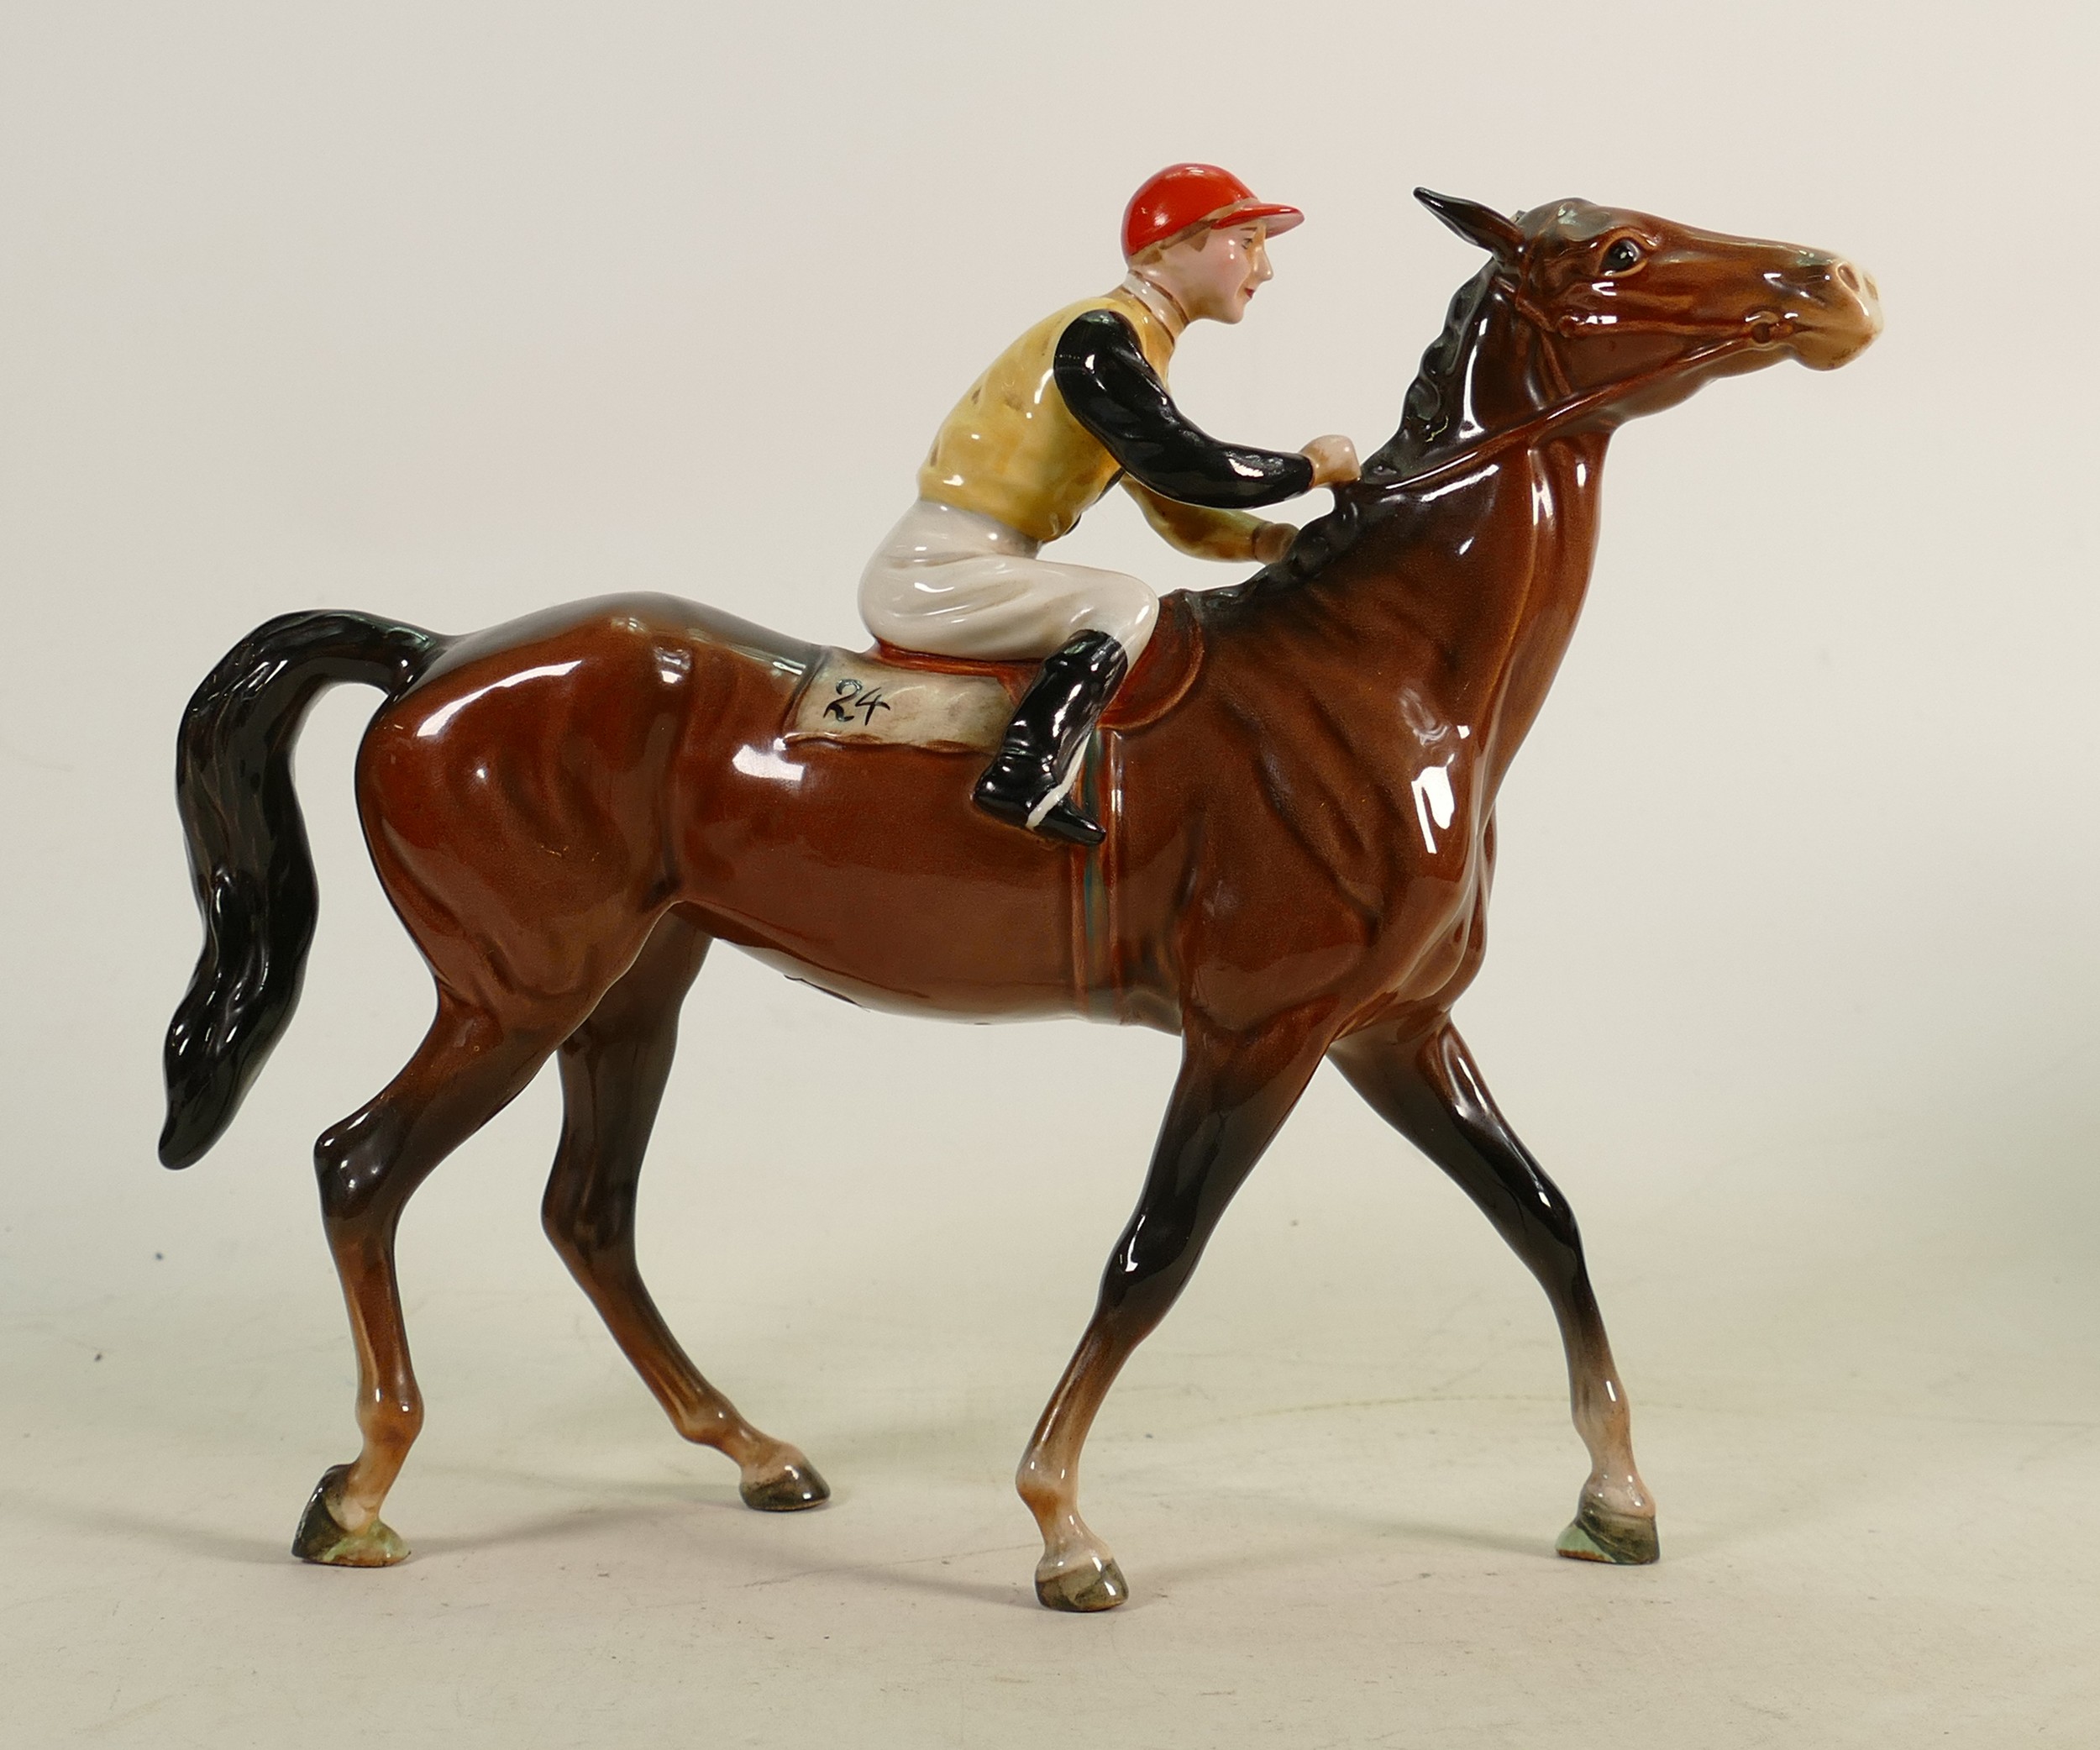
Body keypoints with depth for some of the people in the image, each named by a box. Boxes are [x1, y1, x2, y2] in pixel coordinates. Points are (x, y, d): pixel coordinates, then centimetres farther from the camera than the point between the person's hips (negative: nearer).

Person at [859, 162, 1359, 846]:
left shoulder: (1135, 349, 17)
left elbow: (1181, 518, 17)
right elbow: (1181, 467, -25)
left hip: (940, 576, 10)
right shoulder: (1100, 336, -14)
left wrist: (1286, 541, 2)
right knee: (1124, 604, -17)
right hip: (934, 576, -10)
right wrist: (1311, 467, -11)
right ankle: (1025, 776, -28)